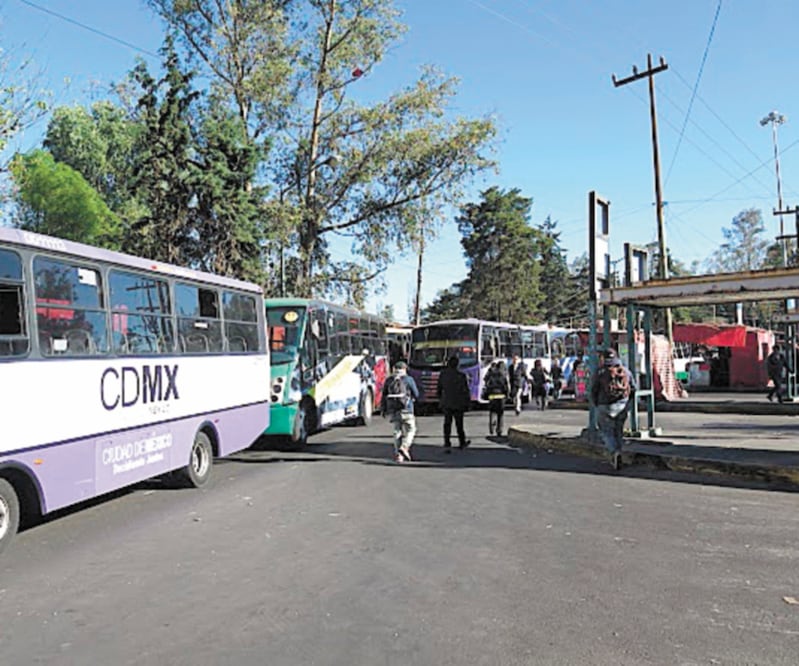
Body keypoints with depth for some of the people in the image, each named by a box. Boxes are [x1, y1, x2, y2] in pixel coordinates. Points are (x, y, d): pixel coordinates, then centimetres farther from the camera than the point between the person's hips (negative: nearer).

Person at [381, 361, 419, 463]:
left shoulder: (389, 380, 9)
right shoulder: (408, 379, -1)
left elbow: (384, 396, 9)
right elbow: (416, 394, 2)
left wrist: (383, 410, 13)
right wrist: (412, 398, 24)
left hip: (392, 410, 4)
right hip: (405, 409, -4)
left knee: (397, 432, 12)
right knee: (410, 429, 6)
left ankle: (398, 454, 8)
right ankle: (404, 447, -14)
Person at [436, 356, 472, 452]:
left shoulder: (443, 374, -2)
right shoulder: (461, 376, -12)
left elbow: (438, 389, 9)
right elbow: (465, 391, -9)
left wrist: (441, 399, 25)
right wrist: (467, 403, 2)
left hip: (446, 403, 2)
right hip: (458, 404, -2)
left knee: (447, 424, 2)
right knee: (459, 424, 14)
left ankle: (447, 444, -11)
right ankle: (462, 443, 31)